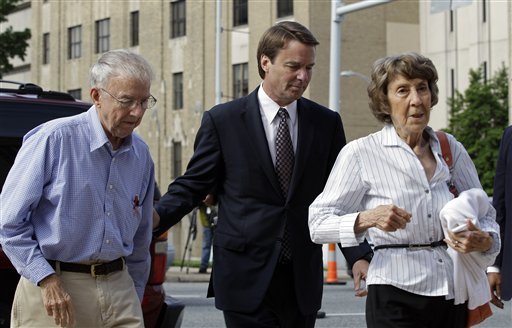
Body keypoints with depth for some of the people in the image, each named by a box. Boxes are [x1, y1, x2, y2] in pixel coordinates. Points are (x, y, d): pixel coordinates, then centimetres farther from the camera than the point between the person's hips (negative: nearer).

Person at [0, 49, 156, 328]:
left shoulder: (141, 155, 9)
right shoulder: (53, 139, -9)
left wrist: (134, 299, 21)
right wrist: (47, 281, -14)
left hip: (118, 287, 5)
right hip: (51, 288, -4)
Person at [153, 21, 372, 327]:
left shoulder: (326, 123, 7)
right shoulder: (222, 120, 0)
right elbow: (193, 185, 2)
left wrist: (359, 256, -4)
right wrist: (154, 218, -17)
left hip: (303, 279, 3)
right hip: (247, 279, -3)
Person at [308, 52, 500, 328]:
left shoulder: (451, 149, 10)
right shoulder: (361, 153, -2)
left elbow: (484, 214, 15)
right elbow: (318, 223, -8)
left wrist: (485, 240, -8)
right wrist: (368, 219, -26)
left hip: (454, 295, 4)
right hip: (395, 297, -4)